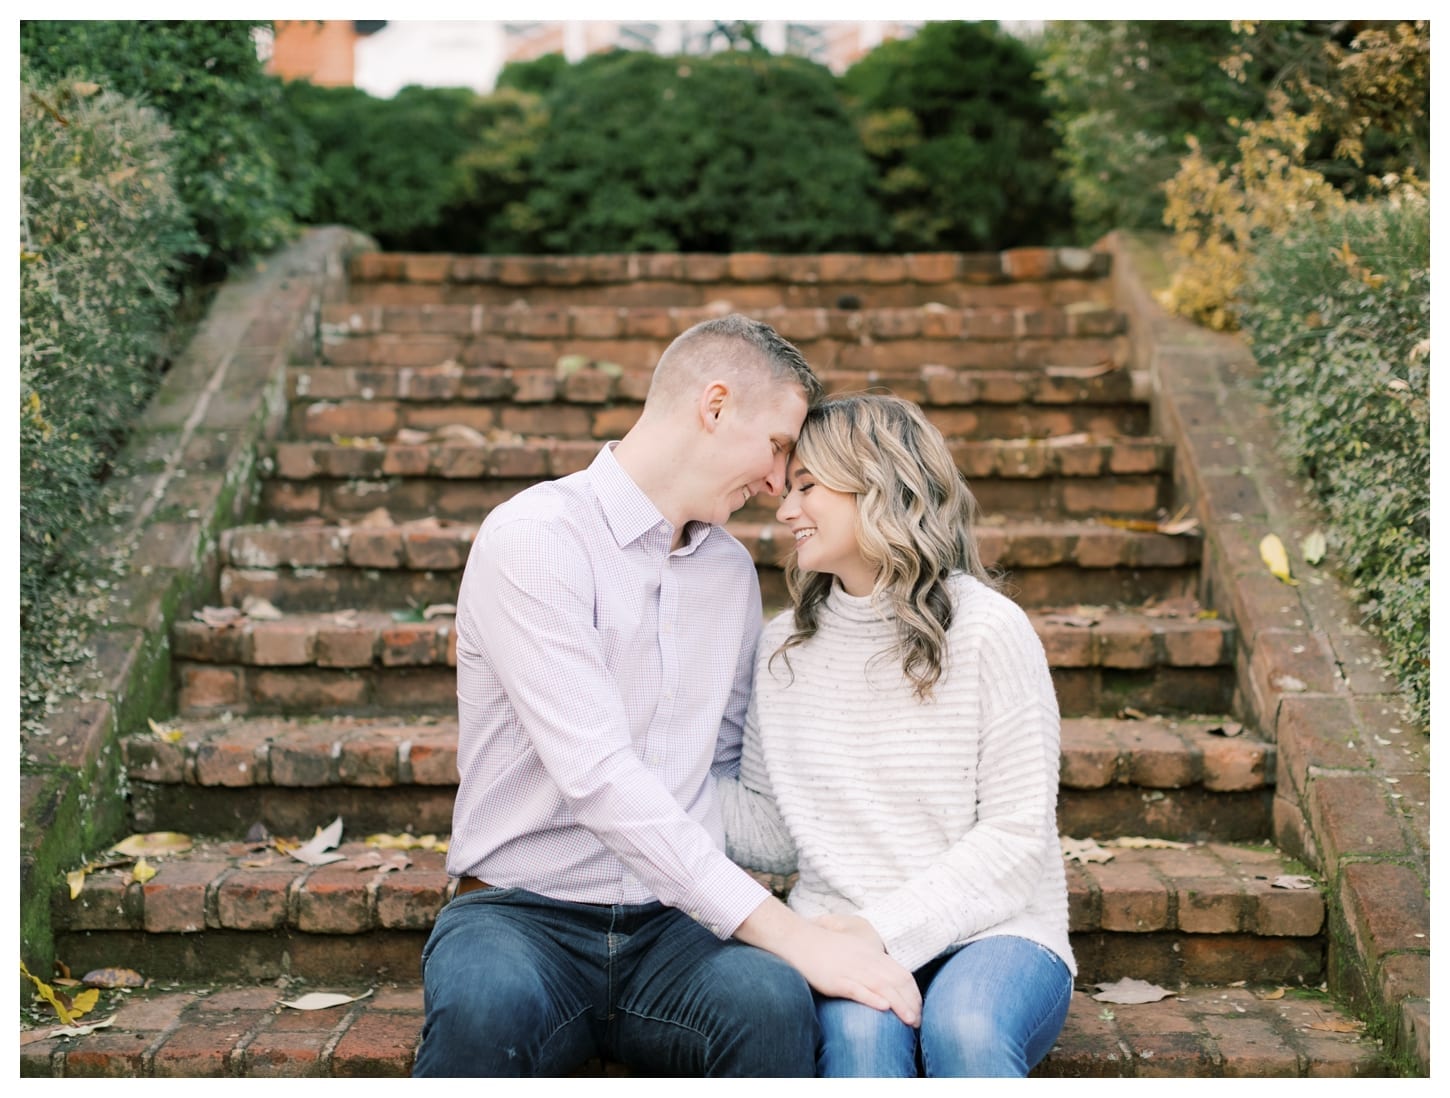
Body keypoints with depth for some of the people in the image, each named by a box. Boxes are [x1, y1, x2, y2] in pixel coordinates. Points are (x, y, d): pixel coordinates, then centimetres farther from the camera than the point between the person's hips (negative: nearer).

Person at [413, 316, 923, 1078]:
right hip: (522, 913, -4)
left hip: (673, 927, 5)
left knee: (771, 1002, -30)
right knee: (487, 1005, -38)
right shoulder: (534, 538, -10)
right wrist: (786, 933, -23)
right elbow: (598, 778, -20)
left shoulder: (732, 571, 13)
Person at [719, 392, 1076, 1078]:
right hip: (842, 937, 2)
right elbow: (772, 837, 12)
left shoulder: (986, 629, -4)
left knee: (964, 1028, -35)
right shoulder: (784, 647, 11)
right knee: (859, 1032, -32)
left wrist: (886, 926, -17)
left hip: (994, 931, -2)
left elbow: (1017, 833, -7)